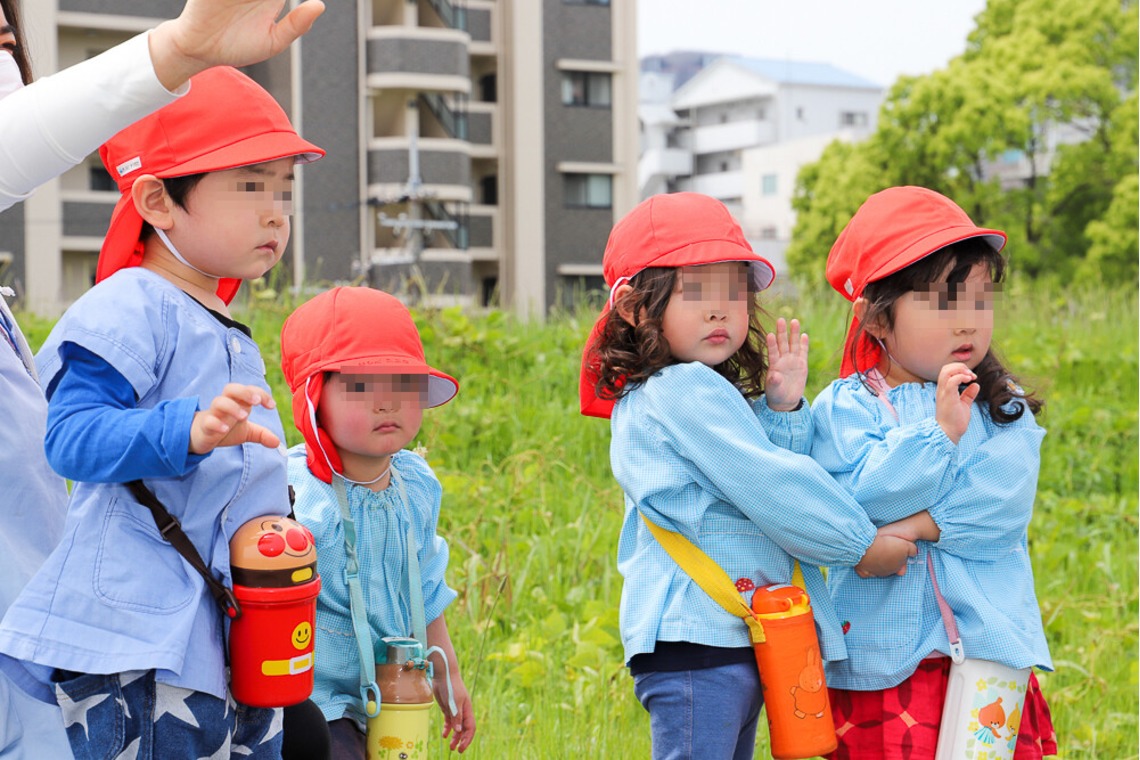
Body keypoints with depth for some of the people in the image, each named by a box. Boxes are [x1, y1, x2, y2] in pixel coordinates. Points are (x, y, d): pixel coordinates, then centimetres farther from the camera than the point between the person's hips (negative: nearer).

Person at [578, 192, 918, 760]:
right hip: (698, 644, -11)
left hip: (737, 645, 11)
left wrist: (783, 409, 4)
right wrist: (862, 545, -5)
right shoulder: (690, 389, -11)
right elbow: (770, 491, -14)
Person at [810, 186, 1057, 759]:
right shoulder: (846, 408, 0)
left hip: (990, 641, 3)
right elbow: (854, 496, -15)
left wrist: (914, 525, -15)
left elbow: (1002, 504, -7)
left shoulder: (1004, 409, 8)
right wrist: (939, 433, -19)